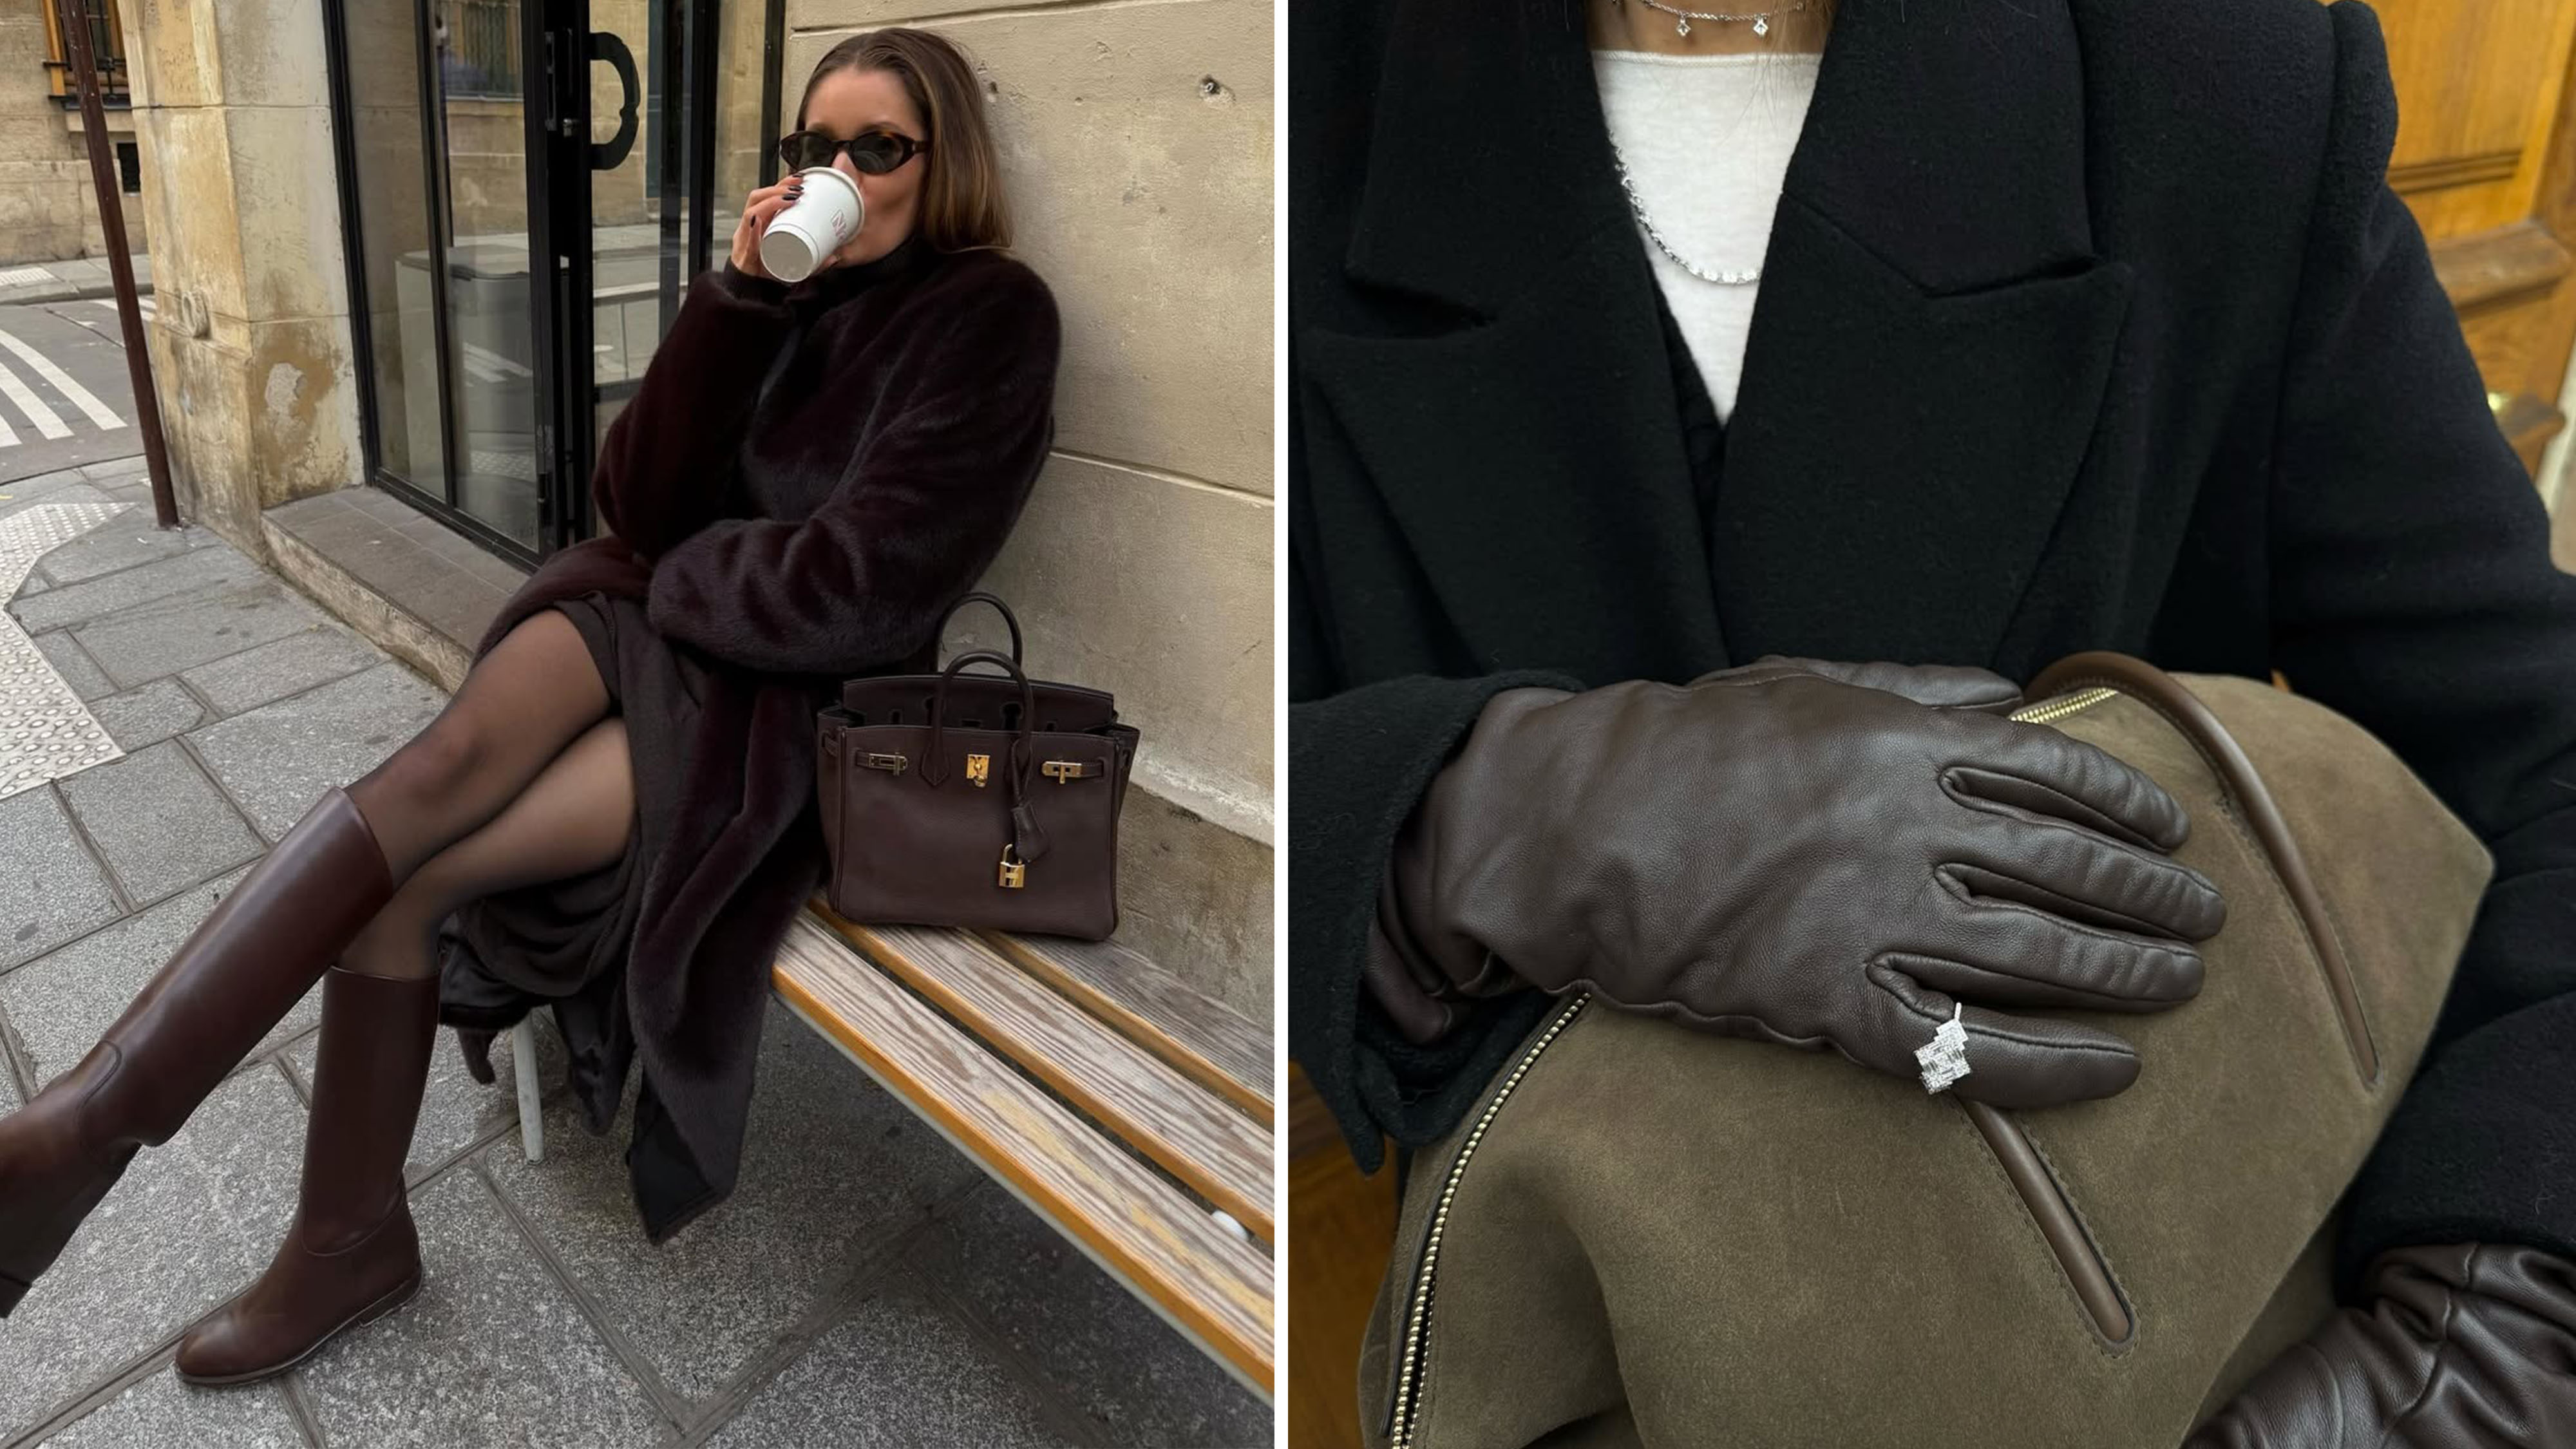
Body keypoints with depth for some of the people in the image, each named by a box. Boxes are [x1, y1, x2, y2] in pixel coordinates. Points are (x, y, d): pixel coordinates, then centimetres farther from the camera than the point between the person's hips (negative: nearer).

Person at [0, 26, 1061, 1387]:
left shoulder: (988, 316, -9)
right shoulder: (786, 283, 10)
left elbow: (854, 589, -17)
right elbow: (643, 506, 1)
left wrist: (677, 573, 0)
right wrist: (738, 298, -8)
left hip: (775, 701, -4)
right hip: (646, 614, 5)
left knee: (410, 864, -20)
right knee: (435, 771, -25)